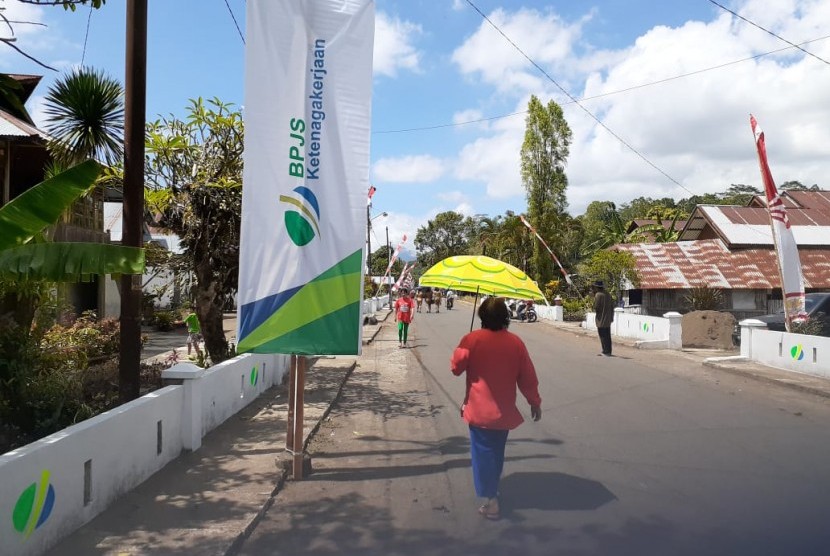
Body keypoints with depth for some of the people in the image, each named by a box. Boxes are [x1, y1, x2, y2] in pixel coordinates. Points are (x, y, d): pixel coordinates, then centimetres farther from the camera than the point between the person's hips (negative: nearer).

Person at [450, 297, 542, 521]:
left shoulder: (472, 339, -14)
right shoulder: (515, 342, -5)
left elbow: (456, 367, -5)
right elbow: (528, 376, 0)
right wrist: (534, 401, 11)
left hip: (479, 409, -4)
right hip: (504, 409, 4)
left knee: (483, 453, 3)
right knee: (497, 451, 20)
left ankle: (491, 500, -1)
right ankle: (493, 490, 36)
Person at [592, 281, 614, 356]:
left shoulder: (598, 295, -14)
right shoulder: (607, 294, 11)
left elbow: (596, 307, -18)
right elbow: (612, 306, 13)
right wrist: (611, 317, 18)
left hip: (601, 319, -8)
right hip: (608, 319, 8)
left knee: (603, 336, -4)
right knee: (607, 335, 14)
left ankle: (606, 352, -5)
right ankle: (608, 351, 19)